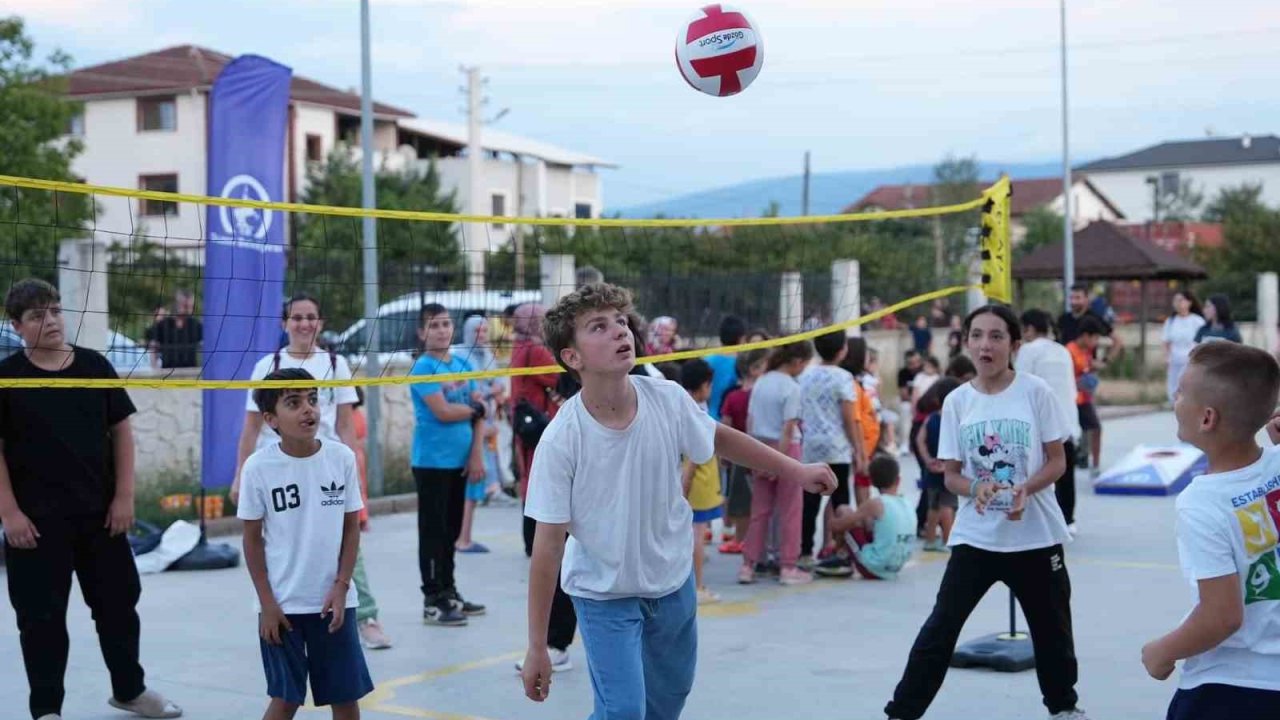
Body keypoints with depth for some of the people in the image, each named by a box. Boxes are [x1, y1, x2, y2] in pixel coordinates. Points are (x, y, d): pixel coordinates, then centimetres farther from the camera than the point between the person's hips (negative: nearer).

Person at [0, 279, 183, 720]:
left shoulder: (94, 366, 2)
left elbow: (121, 431, 6)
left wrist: (124, 496, 1)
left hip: (99, 513, 3)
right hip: (36, 519, -3)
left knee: (119, 602, 14)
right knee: (42, 615, 3)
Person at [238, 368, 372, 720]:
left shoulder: (342, 458, -5)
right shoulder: (259, 467, -10)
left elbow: (351, 527, 3)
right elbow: (253, 538, -4)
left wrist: (341, 587, -5)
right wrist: (267, 601, -6)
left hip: (332, 600, 2)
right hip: (282, 604, -2)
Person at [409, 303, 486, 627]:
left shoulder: (464, 365, 9)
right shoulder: (423, 367, -10)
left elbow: (478, 414, 7)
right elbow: (442, 412, -19)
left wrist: (477, 454, -2)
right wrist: (475, 407, -2)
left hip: (459, 461, 6)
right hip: (431, 462, -6)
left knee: (451, 530, 15)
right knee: (433, 531, 0)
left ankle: (449, 592, 26)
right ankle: (433, 602, 5)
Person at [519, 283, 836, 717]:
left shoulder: (668, 400, -16)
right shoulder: (561, 441, -26)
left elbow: (718, 438, 6)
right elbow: (549, 545, -21)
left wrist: (795, 471, 13)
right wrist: (537, 647, -18)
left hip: (673, 582, 5)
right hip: (603, 594, -4)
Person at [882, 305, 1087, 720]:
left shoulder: (1035, 391, -7)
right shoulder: (957, 401, -3)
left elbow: (1057, 461, -4)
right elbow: (951, 475, 0)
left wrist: (1026, 488, -22)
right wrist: (976, 489, -21)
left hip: (1036, 535, 0)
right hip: (975, 537, 0)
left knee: (1051, 626, 15)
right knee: (941, 626, -2)